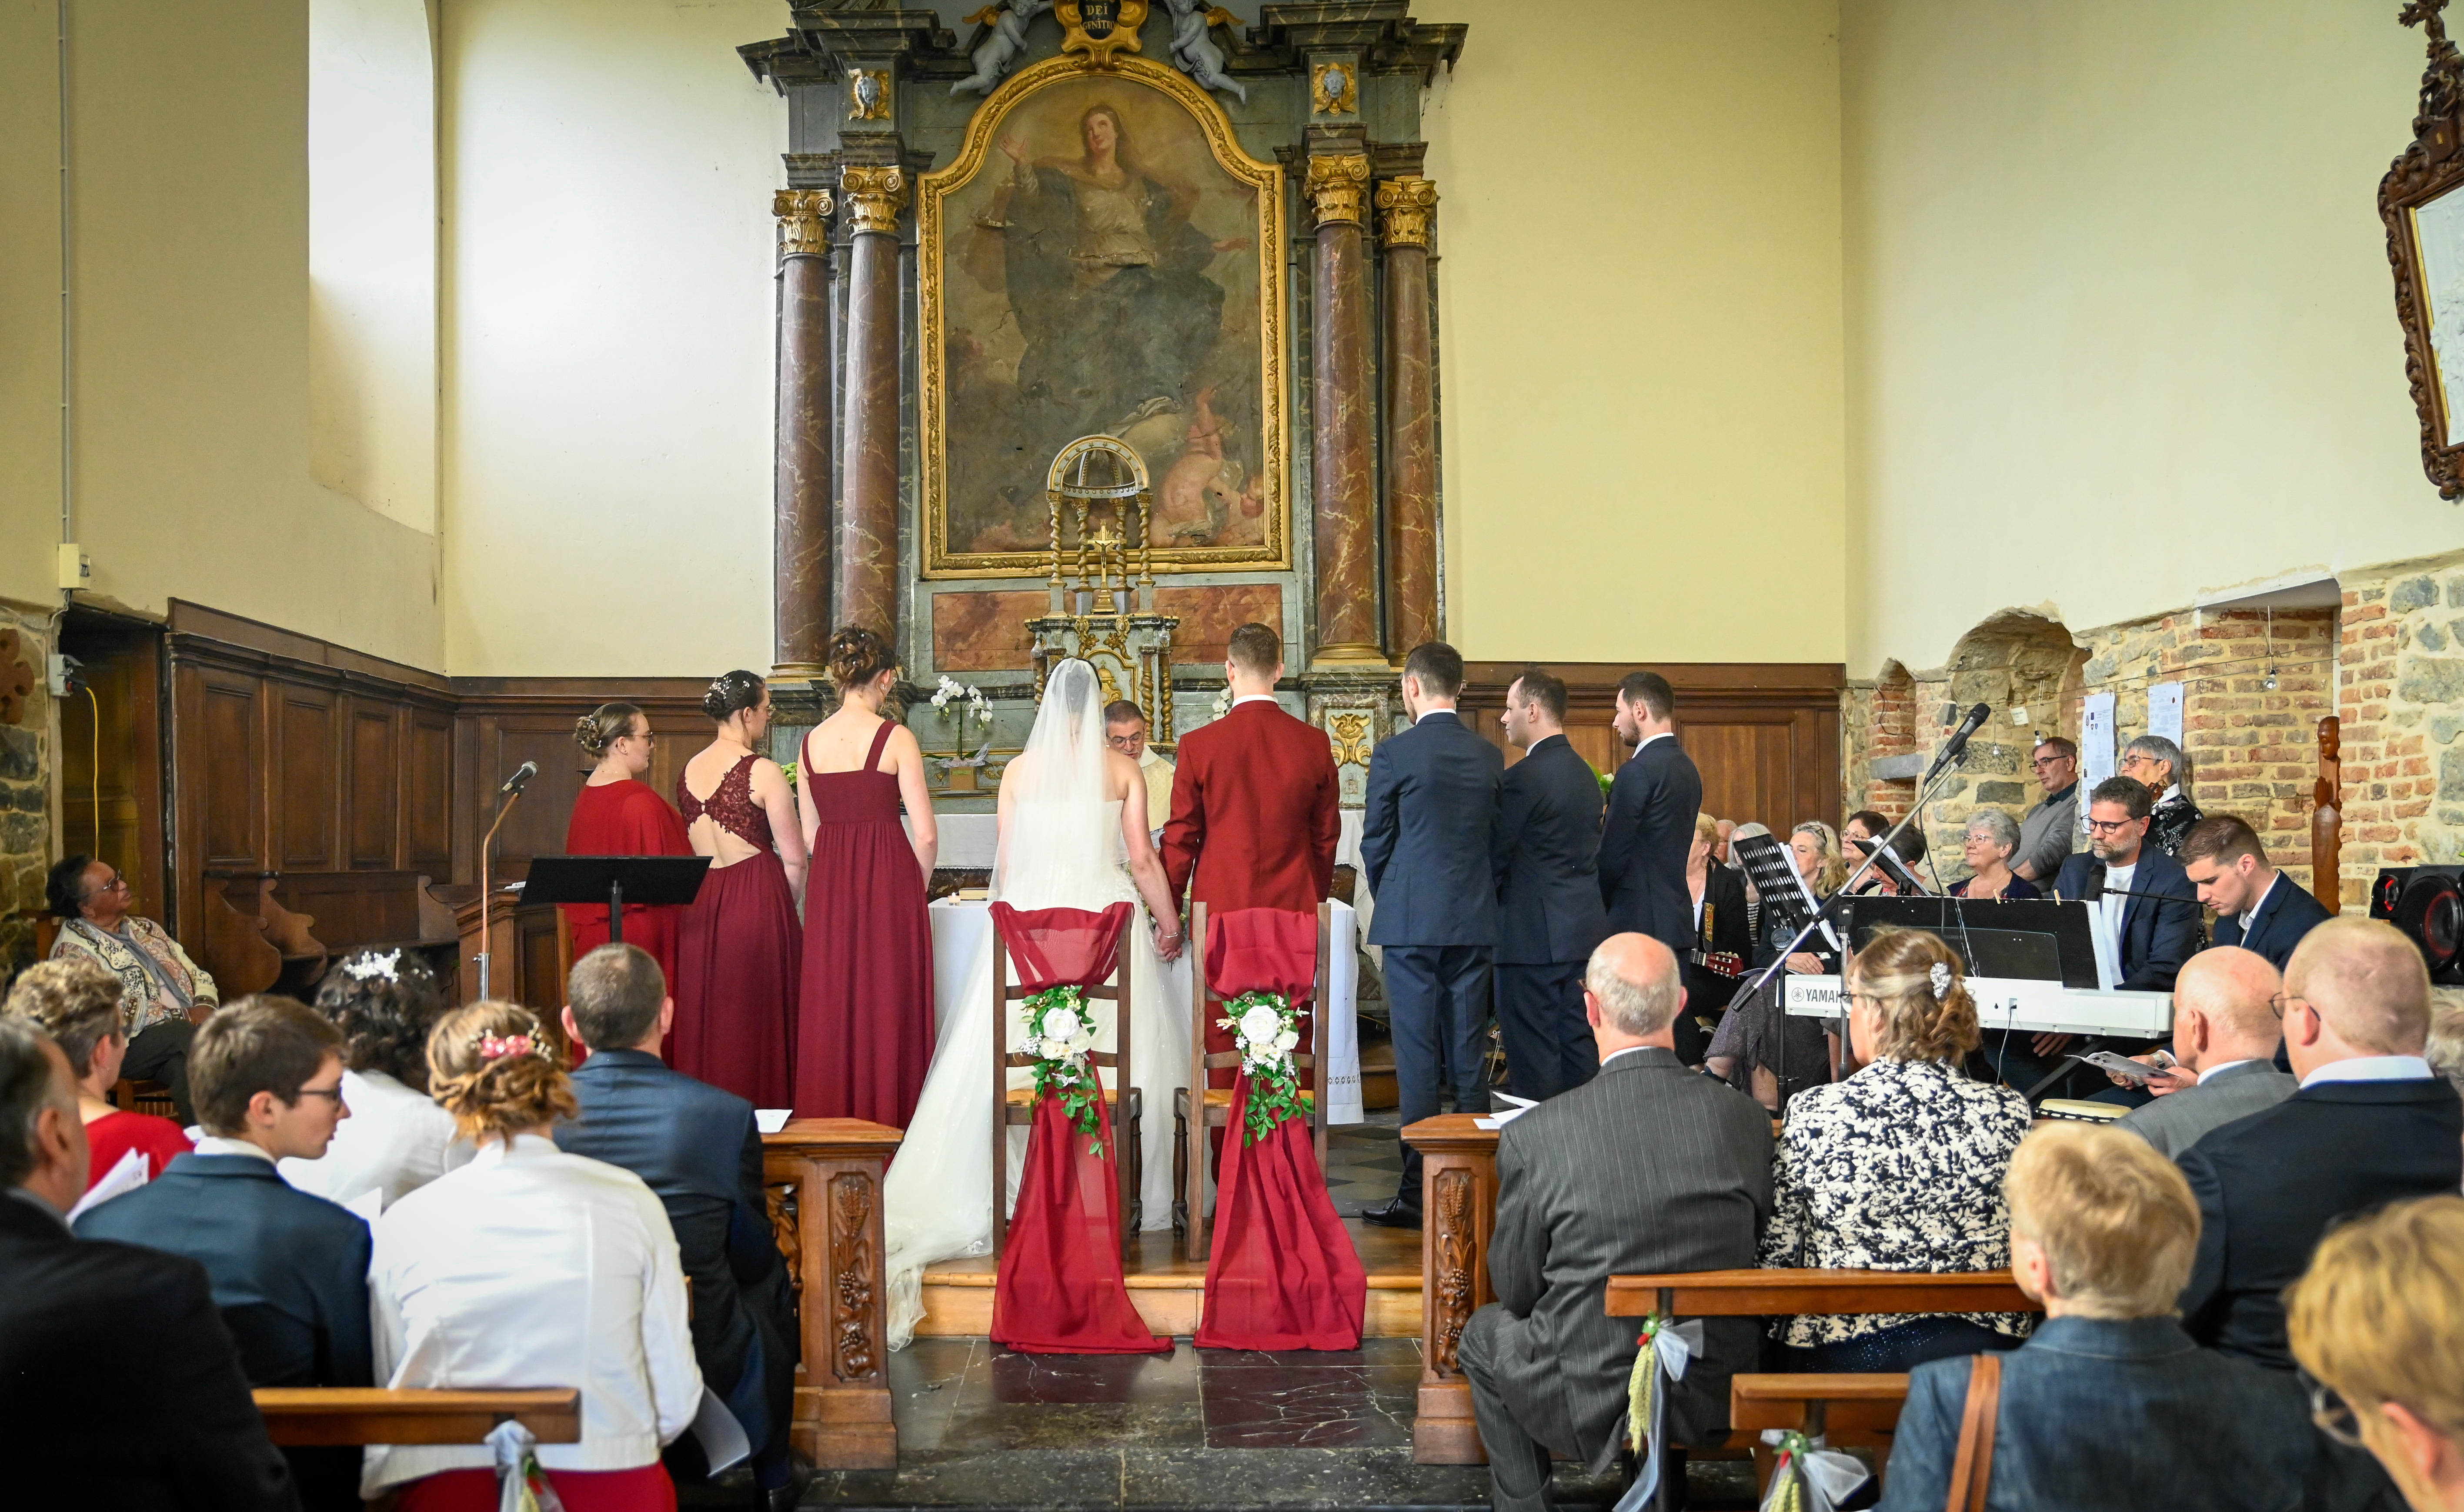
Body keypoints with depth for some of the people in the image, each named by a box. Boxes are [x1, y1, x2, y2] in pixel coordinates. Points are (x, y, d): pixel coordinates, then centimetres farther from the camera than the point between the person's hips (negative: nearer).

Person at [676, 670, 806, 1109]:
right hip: (758, 901, -6)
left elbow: (685, 846, 15)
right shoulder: (763, 772, -10)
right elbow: (794, 859, -8)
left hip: (698, 907, 6)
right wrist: (785, 909, 8)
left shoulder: (688, 771, 7)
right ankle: (758, 1110, 6)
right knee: (756, 1019, 2)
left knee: (703, 1016, 11)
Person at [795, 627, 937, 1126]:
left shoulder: (811, 741, 6)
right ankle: (885, 1120, 8)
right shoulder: (896, 738, -8)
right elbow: (926, 836, -9)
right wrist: (916, 889, 6)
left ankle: (828, 1120, 18)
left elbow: (809, 838, 10)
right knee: (888, 1007, 3)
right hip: (889, 878, -5)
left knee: (830, 1005, 11)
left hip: (827, 886, 5)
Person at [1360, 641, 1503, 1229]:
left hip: (1413, 922, -4)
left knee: (1417, 1060, -2)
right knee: (1469, 1058, 8)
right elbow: (1500, 840, 12)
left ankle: (1417, 1193, 0)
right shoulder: (1490, 756, 7)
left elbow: (1375, 843, -1)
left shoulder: (1394, 754, -7)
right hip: (1476, 924, 4)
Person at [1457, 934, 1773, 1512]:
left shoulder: (1533, 1136, -18)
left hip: (1591, 1404, -3)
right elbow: (1751, 1254, 5)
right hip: (1716, 1401, 4)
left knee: (1484, 1332, 26)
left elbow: (1516, 1290, -5)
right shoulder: (1745, 1118, -9)